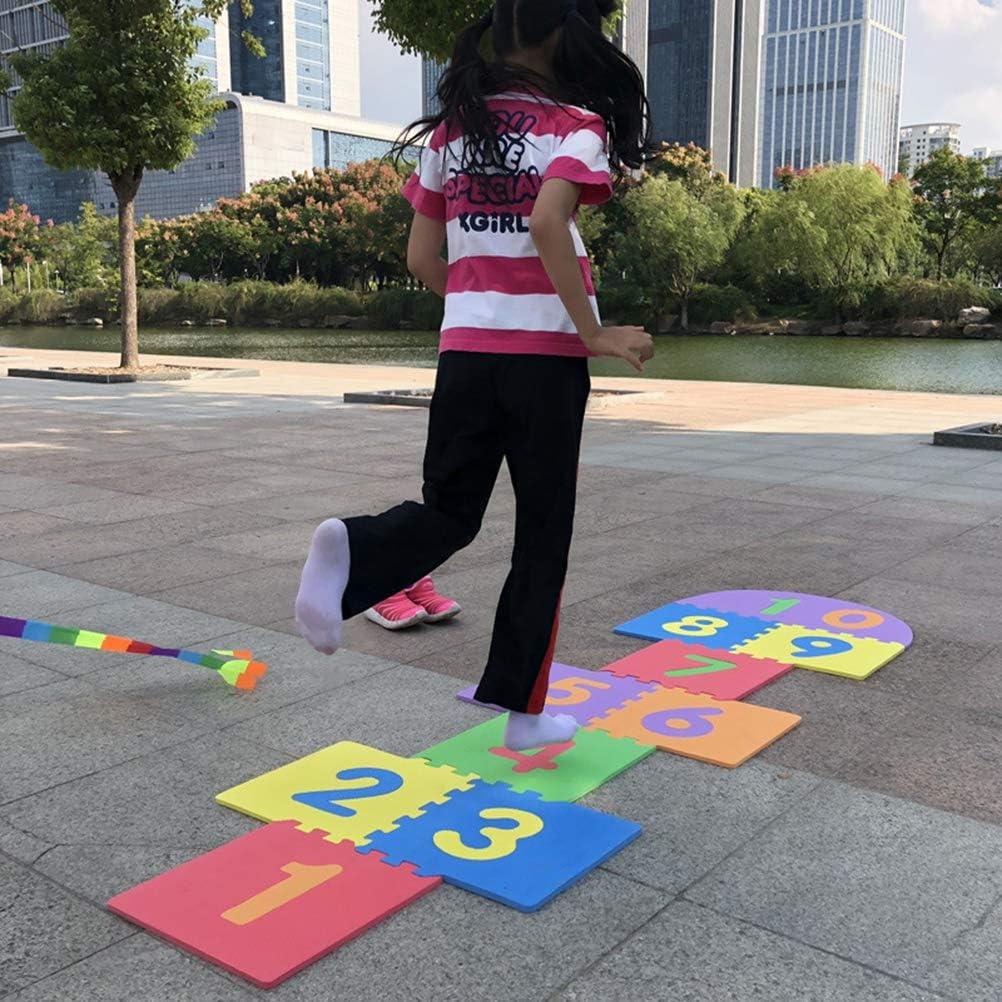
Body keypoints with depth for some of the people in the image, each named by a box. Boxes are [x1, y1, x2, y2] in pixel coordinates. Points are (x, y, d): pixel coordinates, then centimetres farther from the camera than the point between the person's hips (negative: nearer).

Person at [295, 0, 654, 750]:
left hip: (466, 348, 4)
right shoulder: (576, 126, -4)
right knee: (543, 534, 10)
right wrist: (591, 333, -16)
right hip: (547, 353, -4)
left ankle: (351, 552, -18)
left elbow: (422, 258, 10)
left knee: (448, 511, 15)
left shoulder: (450, 129, 11)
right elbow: (546, 223, -24)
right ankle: (522, 707, 17)